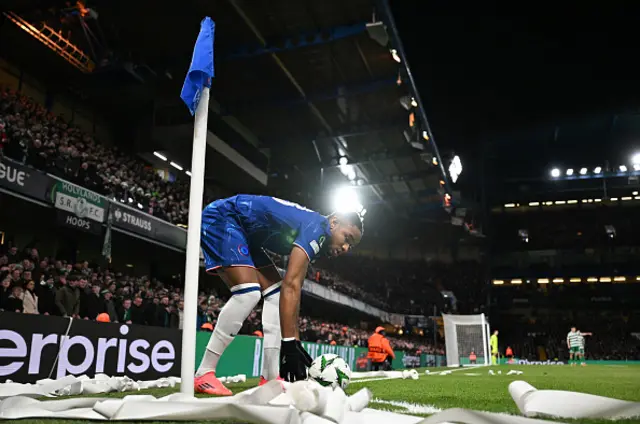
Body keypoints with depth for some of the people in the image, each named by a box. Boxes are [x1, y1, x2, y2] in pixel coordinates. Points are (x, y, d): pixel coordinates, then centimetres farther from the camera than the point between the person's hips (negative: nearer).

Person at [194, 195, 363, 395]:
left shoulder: (316, 239, 7)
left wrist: (294, 341, 4)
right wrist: (289, 342, -34)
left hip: (242, 232, 11)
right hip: (221, 216, -11)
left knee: (275, 292, 3)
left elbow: (290, 290, 6)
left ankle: (270, 377, 2)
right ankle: (203, 375, -15)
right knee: (248, 293, -22)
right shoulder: (317, 228, -23)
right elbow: (291, 285, -32)